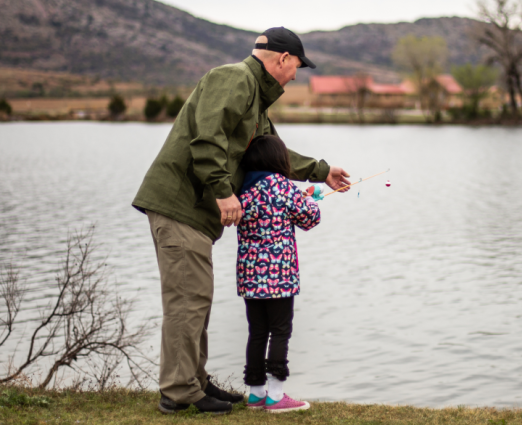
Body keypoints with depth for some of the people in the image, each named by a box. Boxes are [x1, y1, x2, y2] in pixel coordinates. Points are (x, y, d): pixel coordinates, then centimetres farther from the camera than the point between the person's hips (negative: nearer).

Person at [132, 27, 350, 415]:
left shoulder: (256, 97, 24)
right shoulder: (234, 79, -10)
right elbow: (206, 136, -23)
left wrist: (322, 172, 41)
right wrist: (223, 190, -25)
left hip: (195, 209, 11)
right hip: (178, 204, -11)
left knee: (196, 298, 15)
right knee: (189, 297, -8)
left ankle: (194, 382, 24)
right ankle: (179, 392, -3)